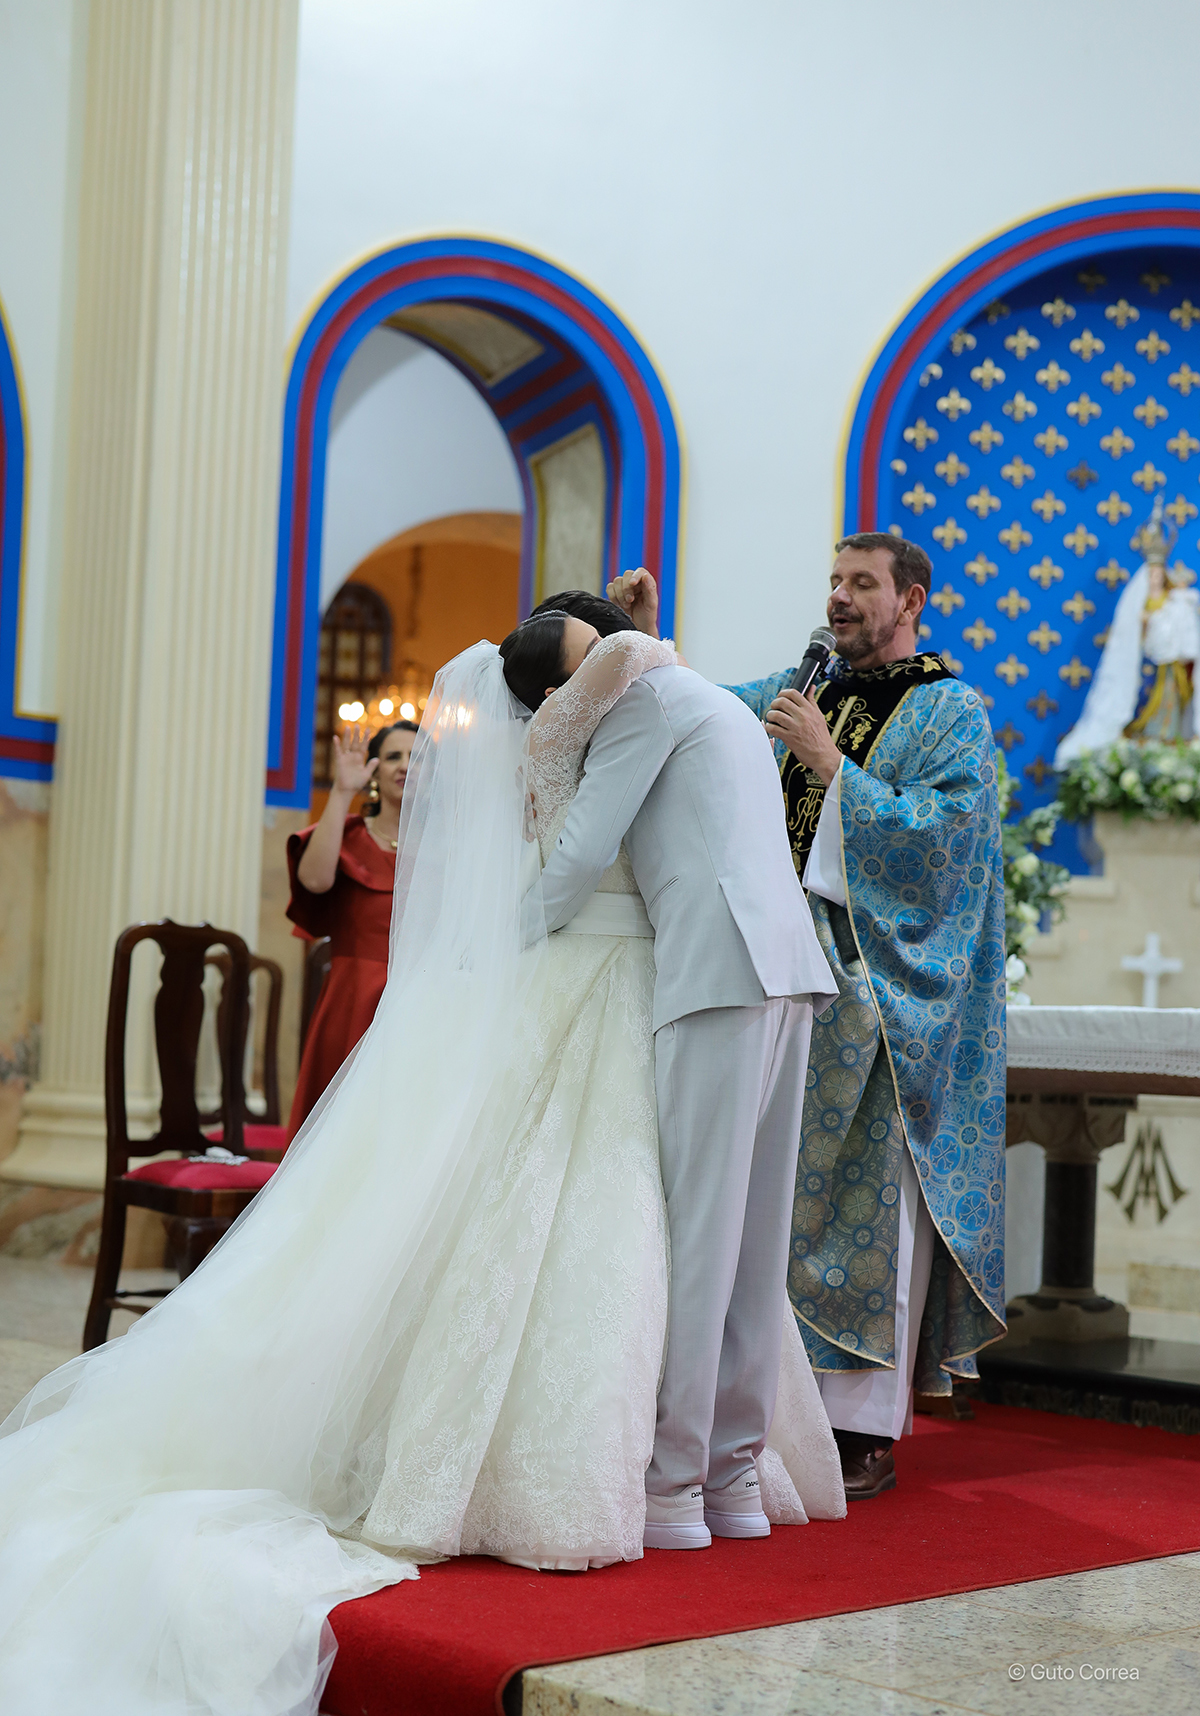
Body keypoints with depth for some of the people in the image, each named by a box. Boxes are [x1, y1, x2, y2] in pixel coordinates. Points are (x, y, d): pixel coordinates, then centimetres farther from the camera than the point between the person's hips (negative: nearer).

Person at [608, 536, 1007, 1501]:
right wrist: (648, 636, -3)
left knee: (869, 1199, -5)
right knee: (785, 1192, 4)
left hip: (883, 985, -5)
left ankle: (867, 1428, 1)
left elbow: (934, 833, -12)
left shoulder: (952, 715, 1)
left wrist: (828, 761, -15)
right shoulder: (802, 691, 17)